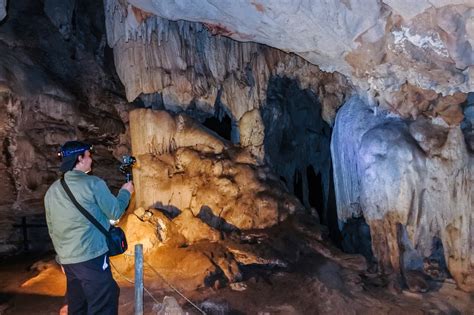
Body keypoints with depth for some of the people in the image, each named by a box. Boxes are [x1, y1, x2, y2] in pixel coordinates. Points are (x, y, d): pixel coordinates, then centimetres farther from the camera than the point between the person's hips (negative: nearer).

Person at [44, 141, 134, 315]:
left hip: (66, 260, 7)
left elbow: (51, 228, 15)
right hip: (92, 257, -7)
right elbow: (115, 212, -4)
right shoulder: (93, 183, -11)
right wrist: (125, 192, 12)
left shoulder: (52, 190, 9)